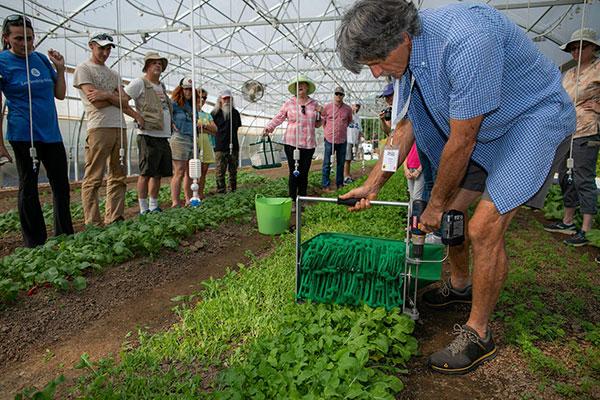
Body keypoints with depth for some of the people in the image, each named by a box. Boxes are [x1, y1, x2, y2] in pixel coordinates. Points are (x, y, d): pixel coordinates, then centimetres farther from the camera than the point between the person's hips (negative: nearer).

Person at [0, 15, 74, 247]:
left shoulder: (42, 59, 9)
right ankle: (35, 245, 13)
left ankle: (65, 237, 21)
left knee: (62, 186, 8)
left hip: (52, 133, 5)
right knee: (28, 187, 4)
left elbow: (60, 94, 14)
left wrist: (60, 68, 0)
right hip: (24, 135, -5)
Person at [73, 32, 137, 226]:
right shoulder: (83, 69, 6)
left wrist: (107, 95, -7)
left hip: (120, 127, 7)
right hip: (99, 128, -6)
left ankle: (115, 219, 10)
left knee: (118, 177, 5)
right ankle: (92, 223, -3)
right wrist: (116, 98, 5)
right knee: (93, 179, -6)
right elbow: (96, 102, -7)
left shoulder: (113, 74, 24)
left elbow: (124, 101, 9)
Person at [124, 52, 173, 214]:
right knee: (146, 173, -5)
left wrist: (171, 122, 17)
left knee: (159, 173, 10)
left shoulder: (161, 86, 21)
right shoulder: (139, 82, -3)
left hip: (164, 136, 8)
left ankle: (154, 207, 19)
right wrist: (137, 116, -14)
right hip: (148, 135, -8)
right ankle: (144, 209, 2)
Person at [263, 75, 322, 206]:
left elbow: (317, 124, 17)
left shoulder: (314, 104, 9)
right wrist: (269, 127, -9)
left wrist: (320, 115, -2)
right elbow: (279, 117, 6)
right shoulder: (289, 103, 2)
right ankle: (292, 201, 7)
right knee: (294, 173, -2)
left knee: (304, 173, 7)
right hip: (291, 143, -2)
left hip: (308, 144, 2)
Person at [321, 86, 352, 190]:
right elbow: (322, 121, 11)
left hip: (342, 139, 3)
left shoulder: (348, 109, 4)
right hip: (329, 139, -3)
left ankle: (339, 184, 21)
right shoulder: (327, 107, -2)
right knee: (327, 163, -1)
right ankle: (325, 185, 5)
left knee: (341, 163, 10)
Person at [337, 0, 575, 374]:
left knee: (484, 227, -17)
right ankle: (459, 285, 34)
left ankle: (478, 334, 1)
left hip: (536, 117, -8)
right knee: (451, 209, 10)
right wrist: (373, 183, 1)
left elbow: (461, 140, -28)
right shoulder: (409, 55, -5)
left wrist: (435, 205, -14)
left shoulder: (465, 40, -34)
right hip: (481, 130, 8)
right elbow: (406, 126, 4)